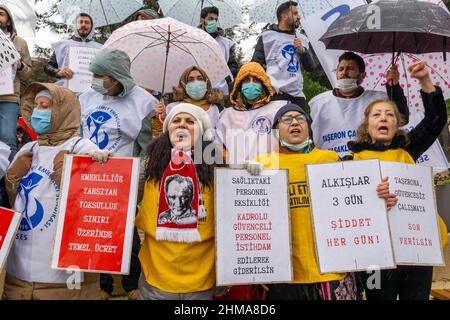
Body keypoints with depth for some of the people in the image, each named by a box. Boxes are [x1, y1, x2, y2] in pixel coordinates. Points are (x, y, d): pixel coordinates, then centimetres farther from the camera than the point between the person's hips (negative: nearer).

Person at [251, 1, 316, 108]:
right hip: (275, 93, -4)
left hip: (297, 94, 5)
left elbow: (311, 67, 16)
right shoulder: (267, 36, 5)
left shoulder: (302, 38, 18)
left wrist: (302, 50, -1)